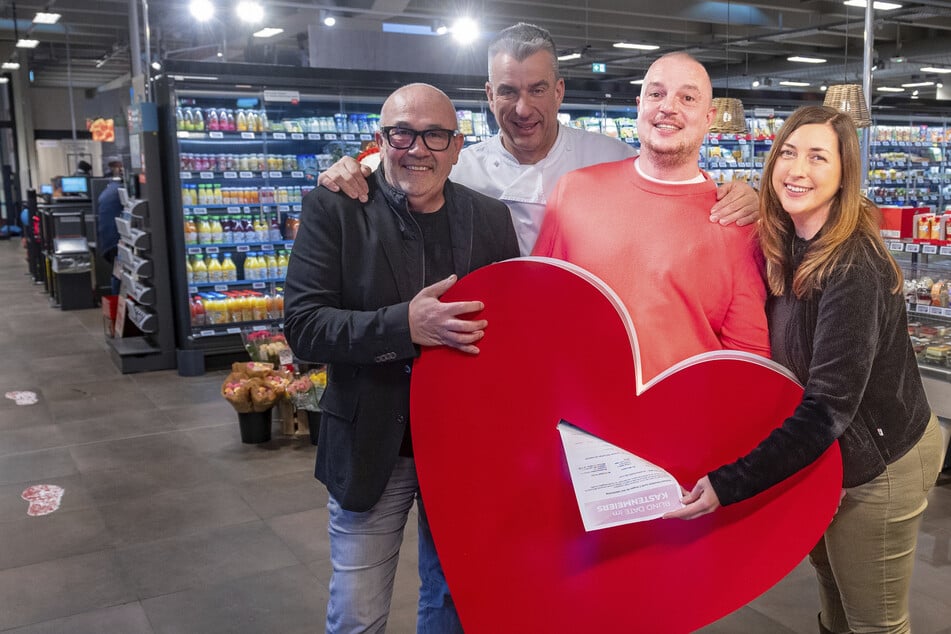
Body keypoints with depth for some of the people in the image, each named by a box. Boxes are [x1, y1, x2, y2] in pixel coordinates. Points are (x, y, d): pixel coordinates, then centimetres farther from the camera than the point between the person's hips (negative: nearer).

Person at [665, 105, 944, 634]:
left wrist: (727, 485, -34)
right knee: (832, 577, 26)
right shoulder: (789, 246, -2)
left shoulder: (853, 270, -28)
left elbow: (828, 409, -31)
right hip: (830, 450, 8)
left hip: (879, 465, -8)